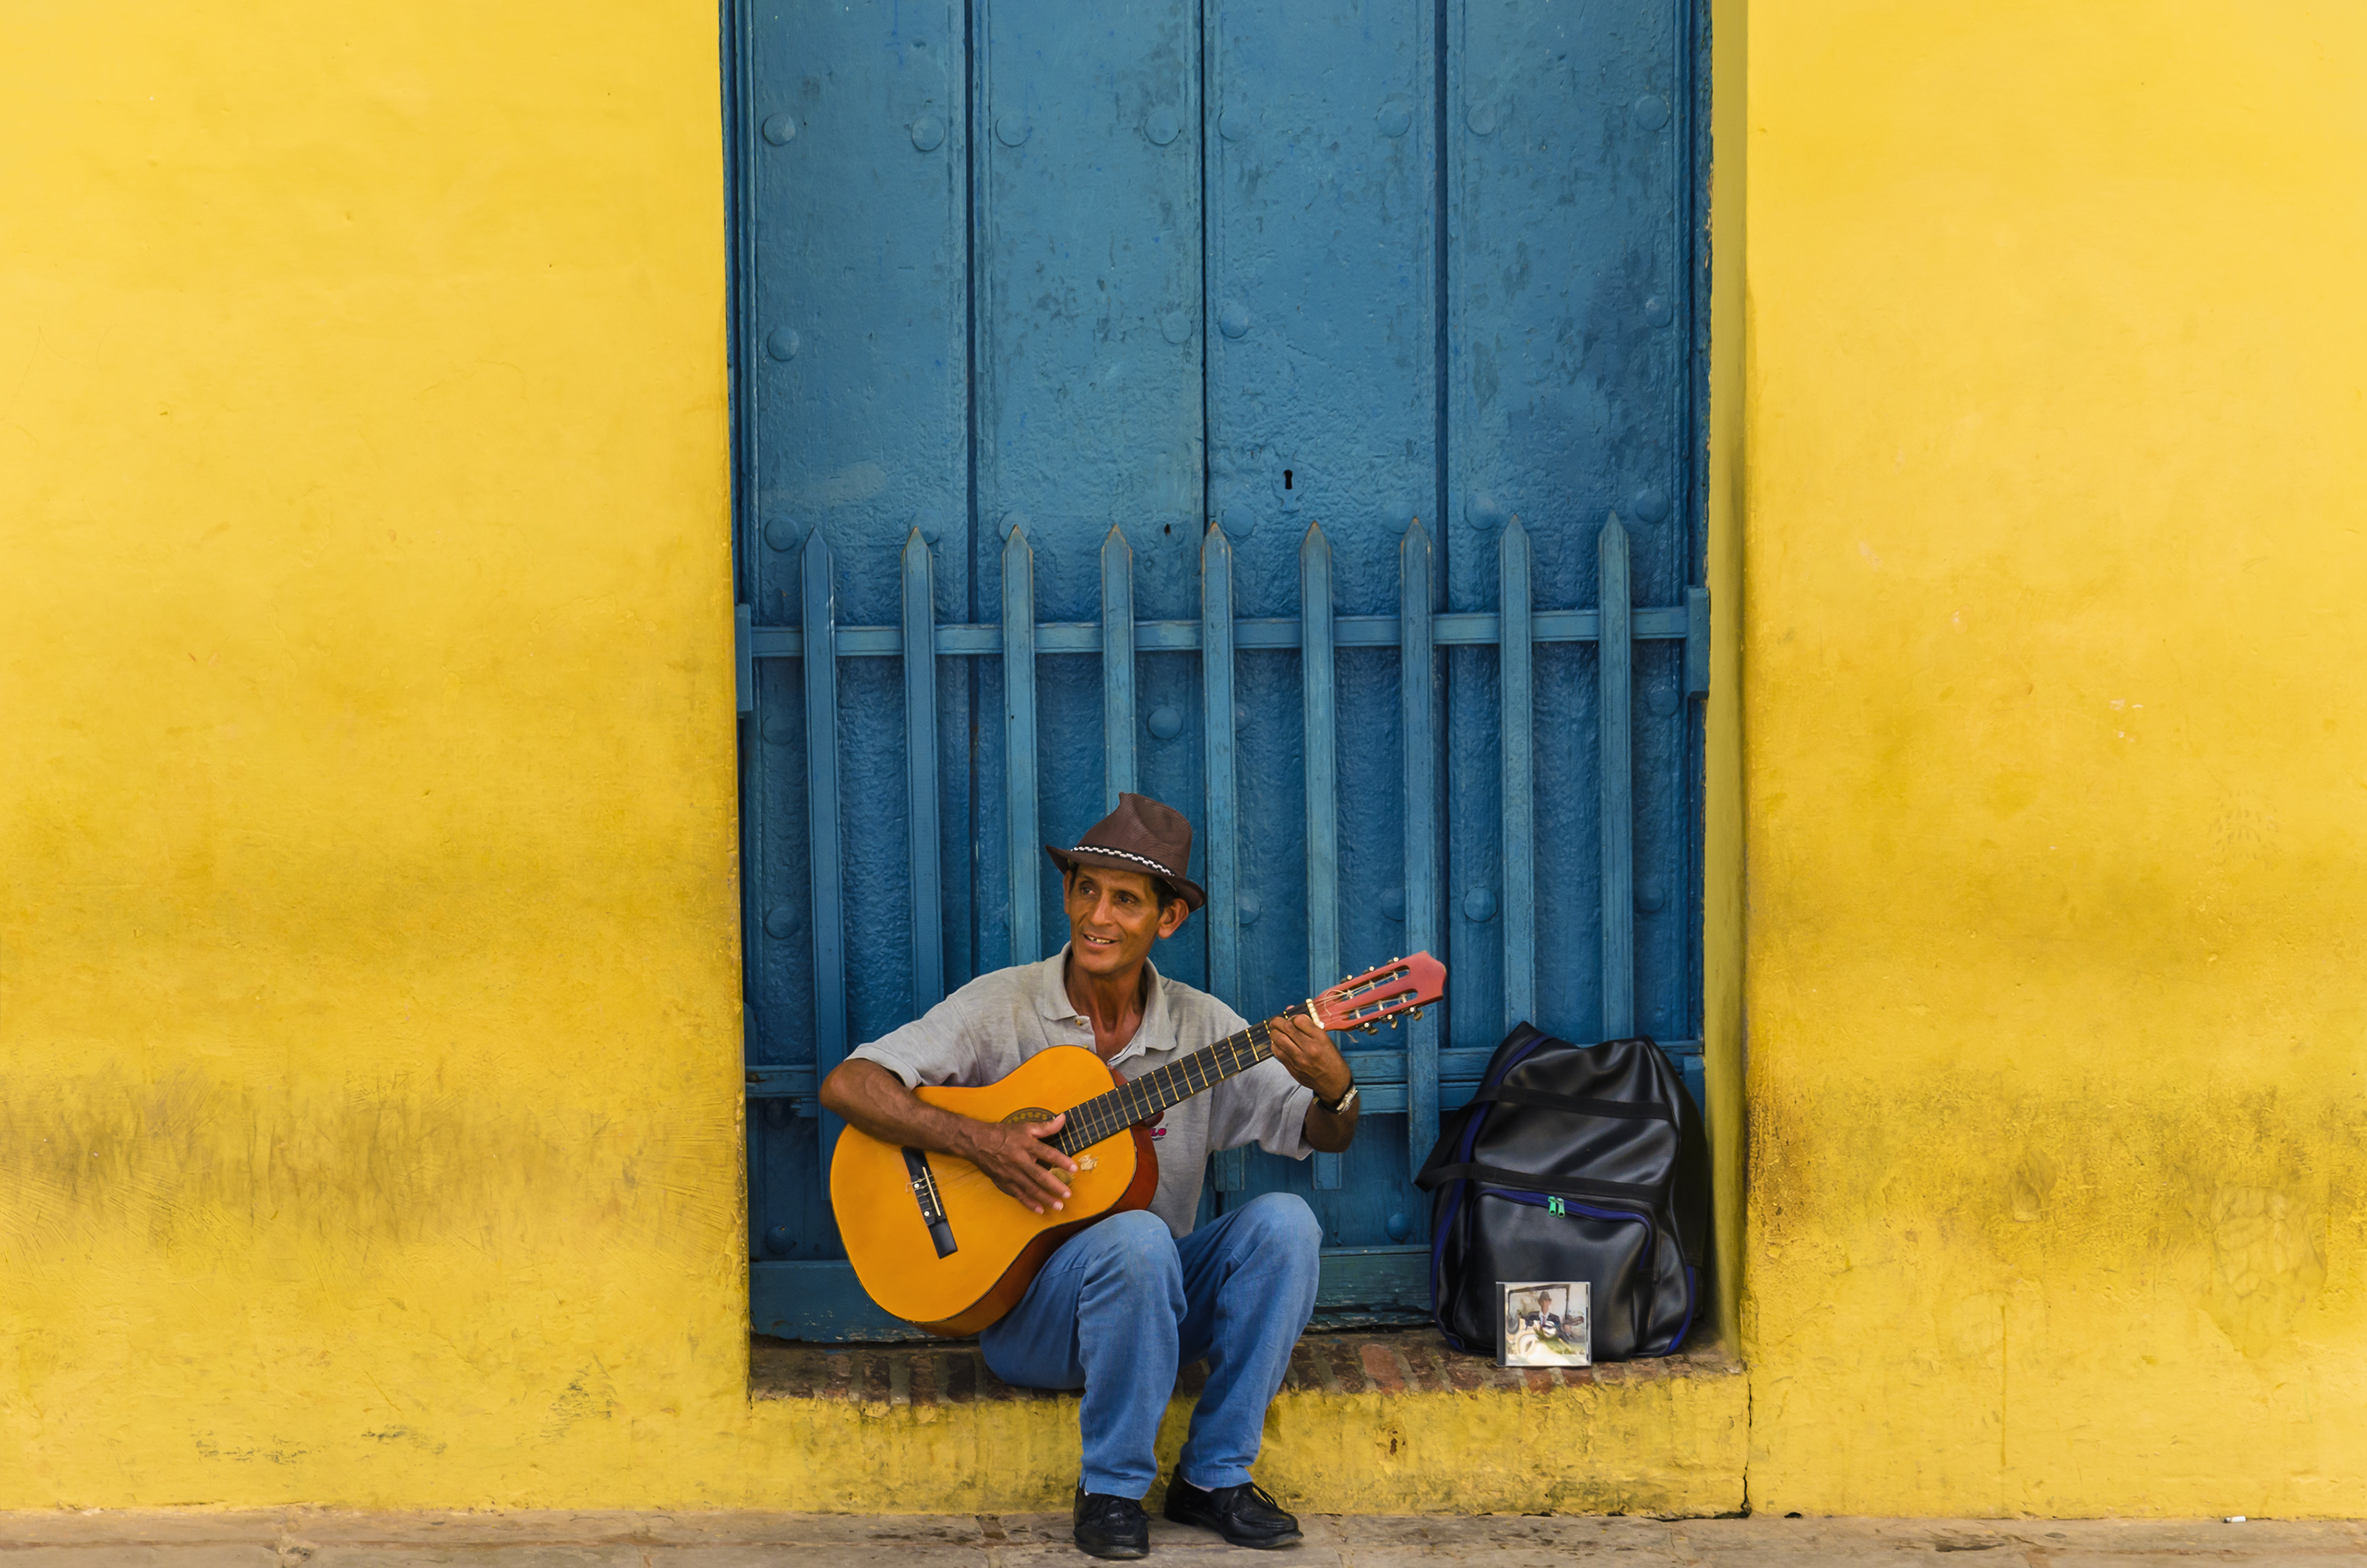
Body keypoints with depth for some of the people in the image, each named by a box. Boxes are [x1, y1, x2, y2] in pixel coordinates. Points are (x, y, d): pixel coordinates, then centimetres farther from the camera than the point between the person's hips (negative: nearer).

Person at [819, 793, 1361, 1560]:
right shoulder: (1004, 1007, -6)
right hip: (1023, 1308, -3)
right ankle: (1111, 1488, -16)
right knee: (1137, 1238, -35)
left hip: (1157, 1302, 4)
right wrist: (979, 1140, -25)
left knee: (1282, 1221, -22)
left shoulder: (1200, 1026, 3)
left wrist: (1333, 1090, -21)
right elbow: (846, 1085, -13)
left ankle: (1214, 1475, -12)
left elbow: (1323, 1136, 3)